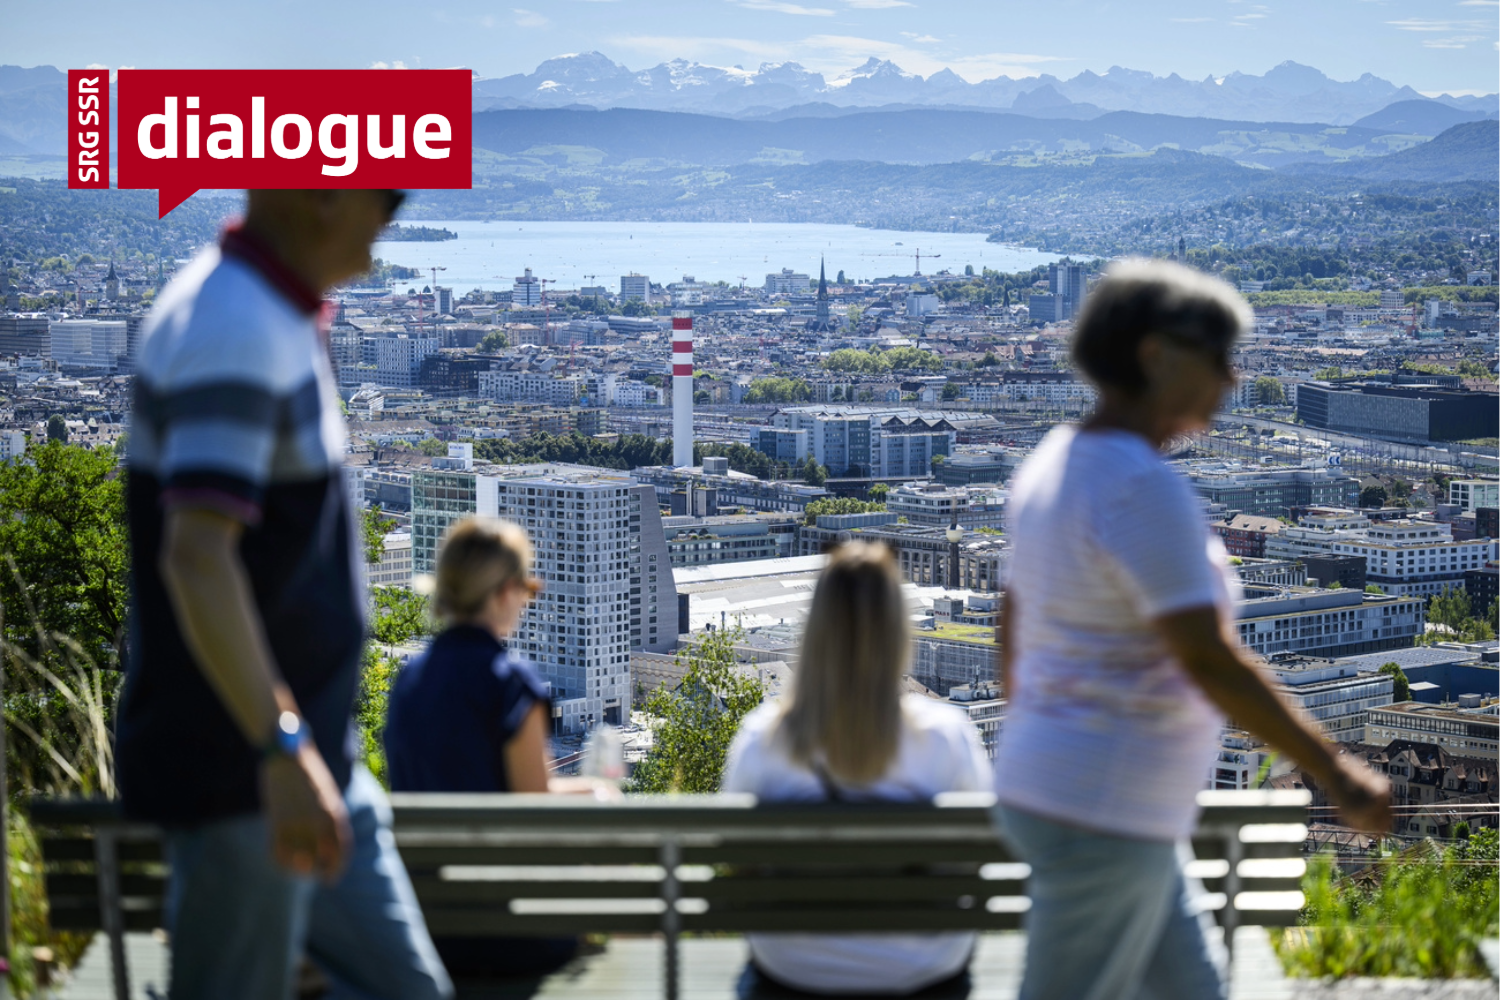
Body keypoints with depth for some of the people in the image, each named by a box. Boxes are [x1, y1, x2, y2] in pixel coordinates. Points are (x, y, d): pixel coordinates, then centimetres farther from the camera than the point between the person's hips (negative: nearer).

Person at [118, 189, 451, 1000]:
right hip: (239, 773, -10)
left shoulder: (276, 317, 11)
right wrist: (283, 749, -38)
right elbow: (195, 557, -32)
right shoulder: (234, 329, -21)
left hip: (316, 760, 10)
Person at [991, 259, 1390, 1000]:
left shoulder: (1058, 462, 8)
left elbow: (1013, 632, 16)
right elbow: (1209, 663, -26)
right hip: (1104, 816, -10)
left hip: (1054, 791, 10)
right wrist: (1336, 774, -18)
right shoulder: (1144, 489, -23)